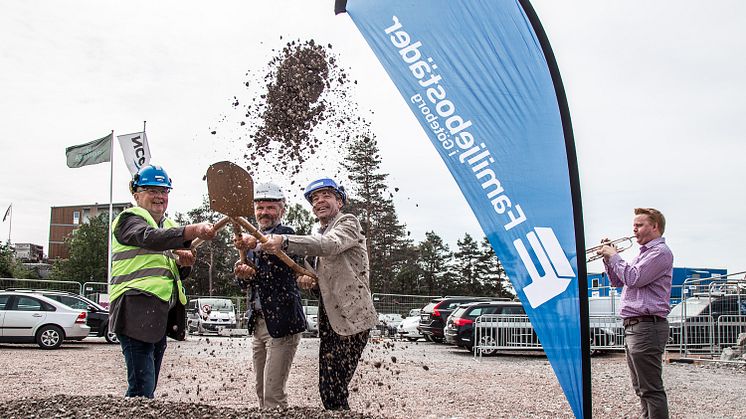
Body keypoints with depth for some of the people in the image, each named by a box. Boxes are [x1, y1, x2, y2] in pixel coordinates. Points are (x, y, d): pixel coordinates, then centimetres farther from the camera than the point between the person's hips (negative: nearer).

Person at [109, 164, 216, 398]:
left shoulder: (168, 226, 22)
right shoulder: (128, 219, -2)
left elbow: (179, 275, 24)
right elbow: (150, 238, -26)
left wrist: (184, 263, -1)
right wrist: (194, 230, -40)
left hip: (161, 315, 9)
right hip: (137, 312, -9)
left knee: (149, 388, 12)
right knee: (142, 389, -15)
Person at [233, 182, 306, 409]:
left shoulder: (285, 234, -8)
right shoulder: (254, 238, 15)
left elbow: (281, 259, -31)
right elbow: (244, 283, 9)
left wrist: (256, 244, -51)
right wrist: (243, 274, -15)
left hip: (282, 323, -8)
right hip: (259, 322, 8)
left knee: (273, 395, -9)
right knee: (261, 391, 16)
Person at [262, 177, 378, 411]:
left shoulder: (348, 222, -2)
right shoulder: (320, 235, 23)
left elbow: (330, 245, -24)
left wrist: (285, 241, -36)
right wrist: (308, 281, 3)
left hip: (352, 319, -8)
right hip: (329, 321, 8)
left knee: (334, 389, -12)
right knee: (327, 389, 6)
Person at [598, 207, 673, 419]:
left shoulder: (660, 252, -9)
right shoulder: (644, 253, 22)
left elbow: (633, 278, -19)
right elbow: (618, 281, 25)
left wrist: (614, 256, -6)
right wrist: (608, 257, 12)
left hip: (646, 326, -10)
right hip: (633, 326, 10)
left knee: (651, 389, -9)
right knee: (641, 387, 14)